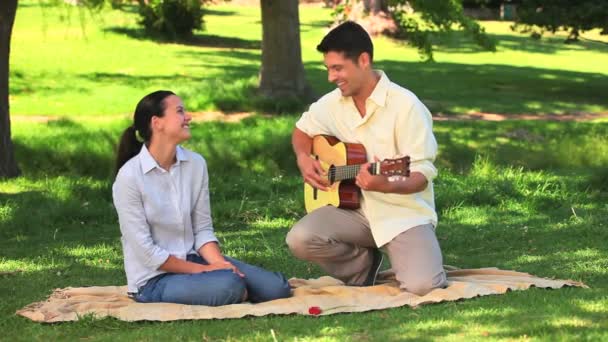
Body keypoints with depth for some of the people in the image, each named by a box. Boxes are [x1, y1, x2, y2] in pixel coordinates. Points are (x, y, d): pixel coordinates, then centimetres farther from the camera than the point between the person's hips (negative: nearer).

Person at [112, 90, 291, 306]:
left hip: (192, 261, 6)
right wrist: (204, 270, -15)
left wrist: (219, 263, -14)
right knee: (229, 286, -31)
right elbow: (146, 251, -14)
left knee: (276, 287, -11)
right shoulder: (129, 176, -14)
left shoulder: (195, 164, 2)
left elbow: (203, 229, 5)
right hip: (154, 279, -6)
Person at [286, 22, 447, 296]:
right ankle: (365, 265, 7)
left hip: (404, 211, -5)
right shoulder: (332, 104, 2)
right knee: (300, 240, -23)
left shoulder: (405, 105, -17)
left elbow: (422, 174, -17)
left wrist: (387, 186, -38)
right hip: (355, 207, 5)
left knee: (420, 286, -29)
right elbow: (302, 130, 24)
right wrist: (303, 159, 1)